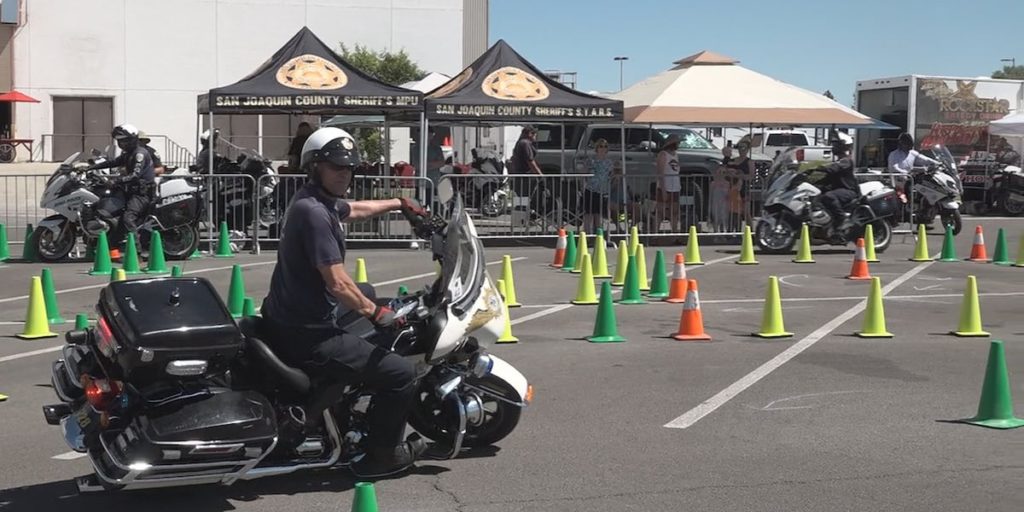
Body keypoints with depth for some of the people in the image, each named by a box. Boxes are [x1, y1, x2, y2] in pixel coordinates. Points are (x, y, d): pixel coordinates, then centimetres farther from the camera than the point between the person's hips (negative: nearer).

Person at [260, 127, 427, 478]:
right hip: (306, 336, -11)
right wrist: (376, 313, -13)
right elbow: (337, 283, -25)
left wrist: (399, 204, 43)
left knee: (367, 294, 37)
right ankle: (380, 455, 7)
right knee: (401, 374, -10)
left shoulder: (322, 200, 8)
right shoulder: (313, 212, -23)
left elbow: (355, 209, 32)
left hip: (293, 314, 11)